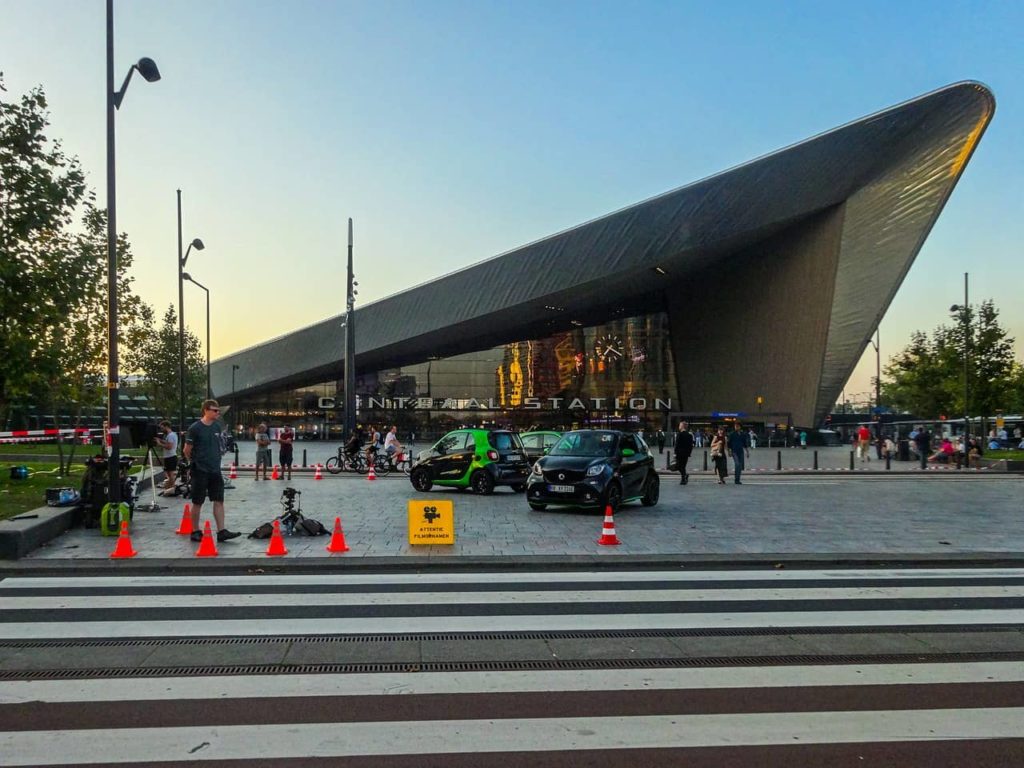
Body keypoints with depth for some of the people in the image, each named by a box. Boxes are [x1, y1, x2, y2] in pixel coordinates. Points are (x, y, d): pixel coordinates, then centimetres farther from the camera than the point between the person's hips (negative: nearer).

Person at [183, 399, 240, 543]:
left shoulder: (217, 427, 8)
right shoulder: (195, 428, -11)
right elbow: (187, 451, -5)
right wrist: (195, 462, 5)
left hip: (215, 470, 6)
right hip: (200, 471, -5)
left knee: (219, 501, 1)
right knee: (197, 502, 4)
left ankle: (221, 531, 1)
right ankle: (195, 532, 15)